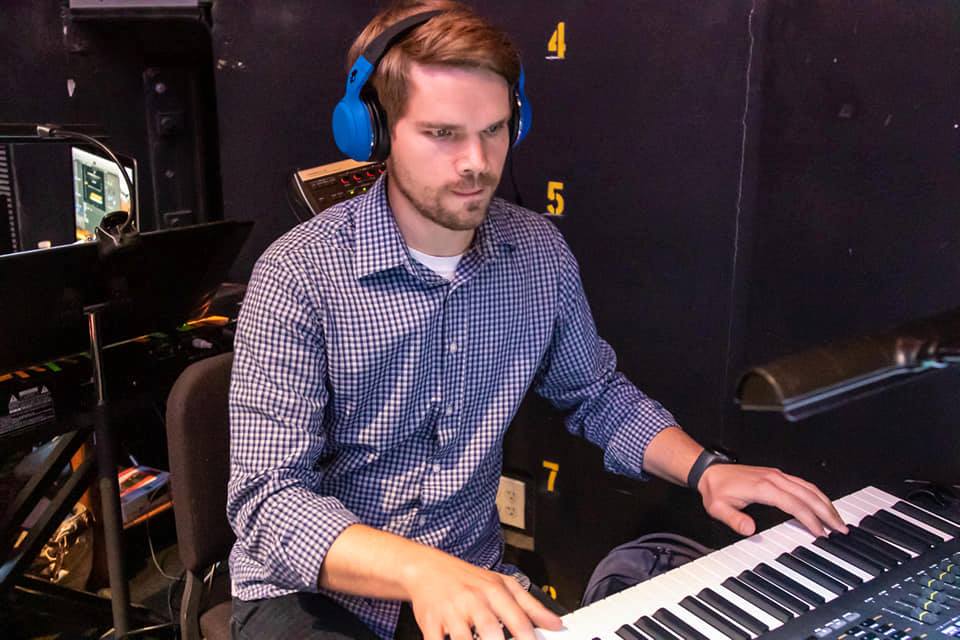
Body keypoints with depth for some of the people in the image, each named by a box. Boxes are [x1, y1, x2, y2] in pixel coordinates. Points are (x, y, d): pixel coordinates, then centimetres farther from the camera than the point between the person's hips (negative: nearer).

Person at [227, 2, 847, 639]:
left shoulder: (541, 252, -3)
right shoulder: (298, 276, -18)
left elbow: (597, 392, 12)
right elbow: (269, 499, -22)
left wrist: (705, 470, -4)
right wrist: (421, 570, -38)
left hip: (476, 581, 4)